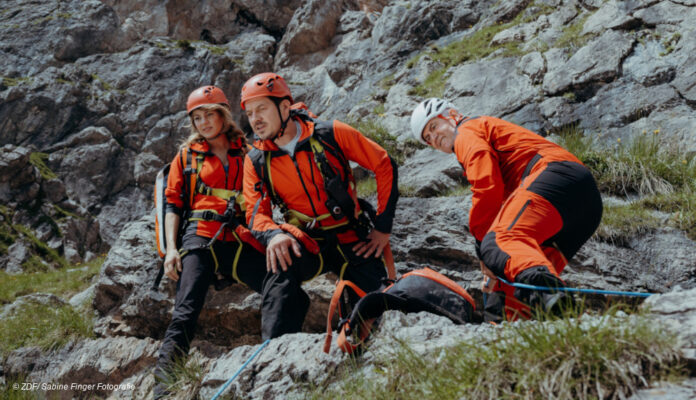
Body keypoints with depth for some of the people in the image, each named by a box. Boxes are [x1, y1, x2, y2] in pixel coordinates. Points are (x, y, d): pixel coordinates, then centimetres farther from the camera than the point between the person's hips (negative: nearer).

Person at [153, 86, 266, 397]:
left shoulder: (246, 152, 17)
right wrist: (171, 248, -1)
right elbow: (173, 202, 12)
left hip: (240, 241, 1)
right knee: (185, 313, -16)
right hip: (200, 238, -1)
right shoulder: (187, 155, 16)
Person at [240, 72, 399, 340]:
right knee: (281, 262, -32)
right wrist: (273, 234, -28)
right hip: (306, 243, 1)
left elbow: (385, 166, -2)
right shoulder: (256, 161, 1)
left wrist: (383, 227, -4)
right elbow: (256, 213, -2)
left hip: (352, 240, 0)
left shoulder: (331, 135, -8)